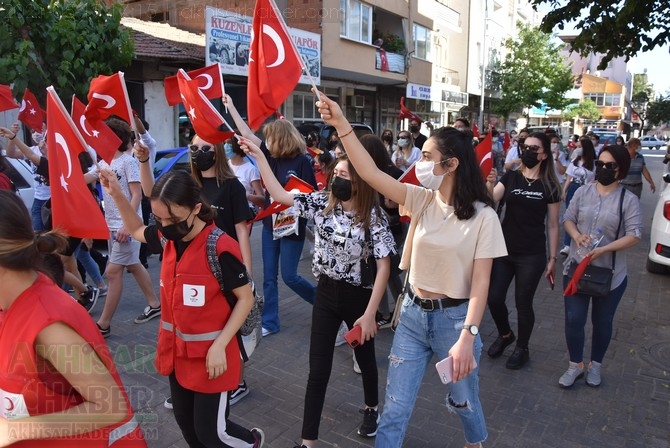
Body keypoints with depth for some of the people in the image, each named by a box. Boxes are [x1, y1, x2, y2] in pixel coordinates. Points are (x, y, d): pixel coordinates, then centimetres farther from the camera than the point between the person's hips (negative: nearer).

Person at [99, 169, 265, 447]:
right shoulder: (168, 238, -5)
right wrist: (116, 194, 3)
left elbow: (246, 299, -18)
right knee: (185, 422, 21)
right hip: (176, 350, 7)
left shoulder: (220, 248, -26)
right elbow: (136, 230, 18)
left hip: (210, 354, -7)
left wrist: (219, 345, -22)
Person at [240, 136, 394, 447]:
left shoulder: (374, 218, -17)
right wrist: (259, 155, -9)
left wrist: (370, 313, -19)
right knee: (318, 369, 5)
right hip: (326, 293, 3)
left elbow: (383, 267, -16)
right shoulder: (322, 204, -5)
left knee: (365, 357, 21)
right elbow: (280, 195, -4)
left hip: (358, 296, -3)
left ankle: (371, 409, 51)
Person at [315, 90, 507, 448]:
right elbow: (370, 173, -14)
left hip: (454, 318, -3)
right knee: (395, 408, 9)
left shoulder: (482, 216, -13)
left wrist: (467, 337, -23)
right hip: (413, 314, 3)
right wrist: (342, 124, -22)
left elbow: (481, 281, -15)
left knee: (463, 399, 23)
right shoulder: (422, 200, -3)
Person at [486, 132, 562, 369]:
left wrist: (553, 258, -1)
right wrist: (489, 184, -36)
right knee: (494, 298, 6)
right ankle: (505, 334, 36)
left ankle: (522, 349, 31)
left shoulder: (550, 186, -4)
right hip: (504, 249, 2)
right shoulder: (510, 177, 0)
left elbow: (553, 225, 0)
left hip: (532, 255, -2)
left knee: (523, 303, 8)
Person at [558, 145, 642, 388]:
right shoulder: (583, 192, 1)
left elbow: (634, 235, -12)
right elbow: (568, 218, 6)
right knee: (573, 319, 3)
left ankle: (595, 365, 35)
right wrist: (577, 236, -15)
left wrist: (604, 249, -23)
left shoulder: (629, 200, -8)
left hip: (611, 273, -2)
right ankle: (575, 365, 24)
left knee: (602, 322, 13)